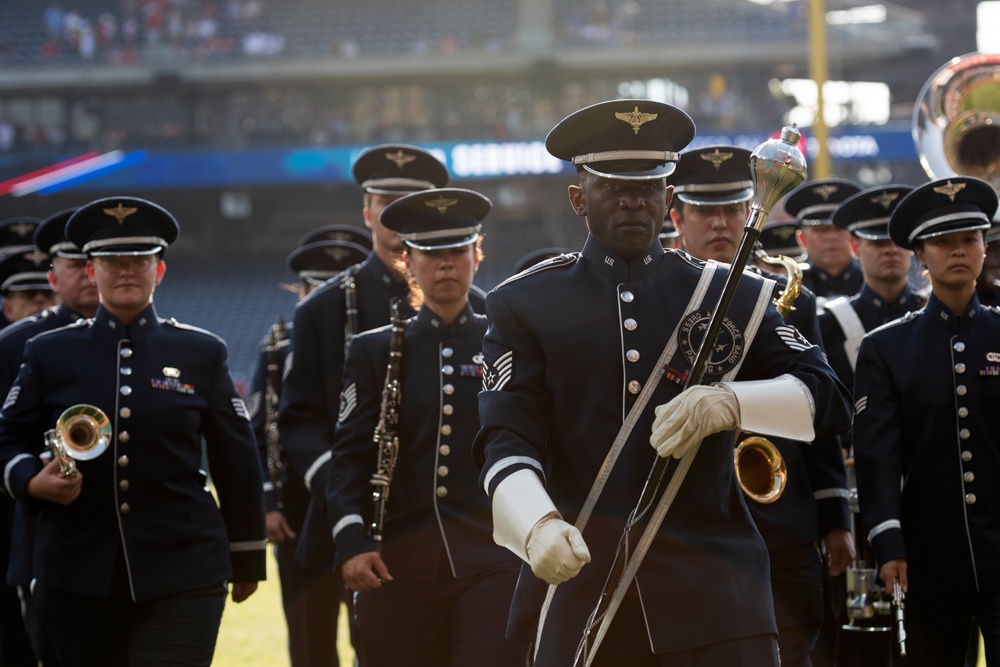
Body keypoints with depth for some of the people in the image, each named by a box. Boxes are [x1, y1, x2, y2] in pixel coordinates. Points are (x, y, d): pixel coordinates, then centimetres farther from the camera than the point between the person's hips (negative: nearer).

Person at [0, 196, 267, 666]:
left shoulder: (201, 353, 7)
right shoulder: (49, 353, 8)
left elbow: (236, 461, 11)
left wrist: (247, 557, 12)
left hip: (181, 572, -1)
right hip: (77, 570, 1)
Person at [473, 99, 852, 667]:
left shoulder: (733, 297, 11)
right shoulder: (526, 306, 8)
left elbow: (827, 400, 3)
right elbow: (506, 442, -4)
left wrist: (729, 402, -17)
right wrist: (537, 527, -25)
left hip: (712, 598, 0)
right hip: (578, 593, 0)